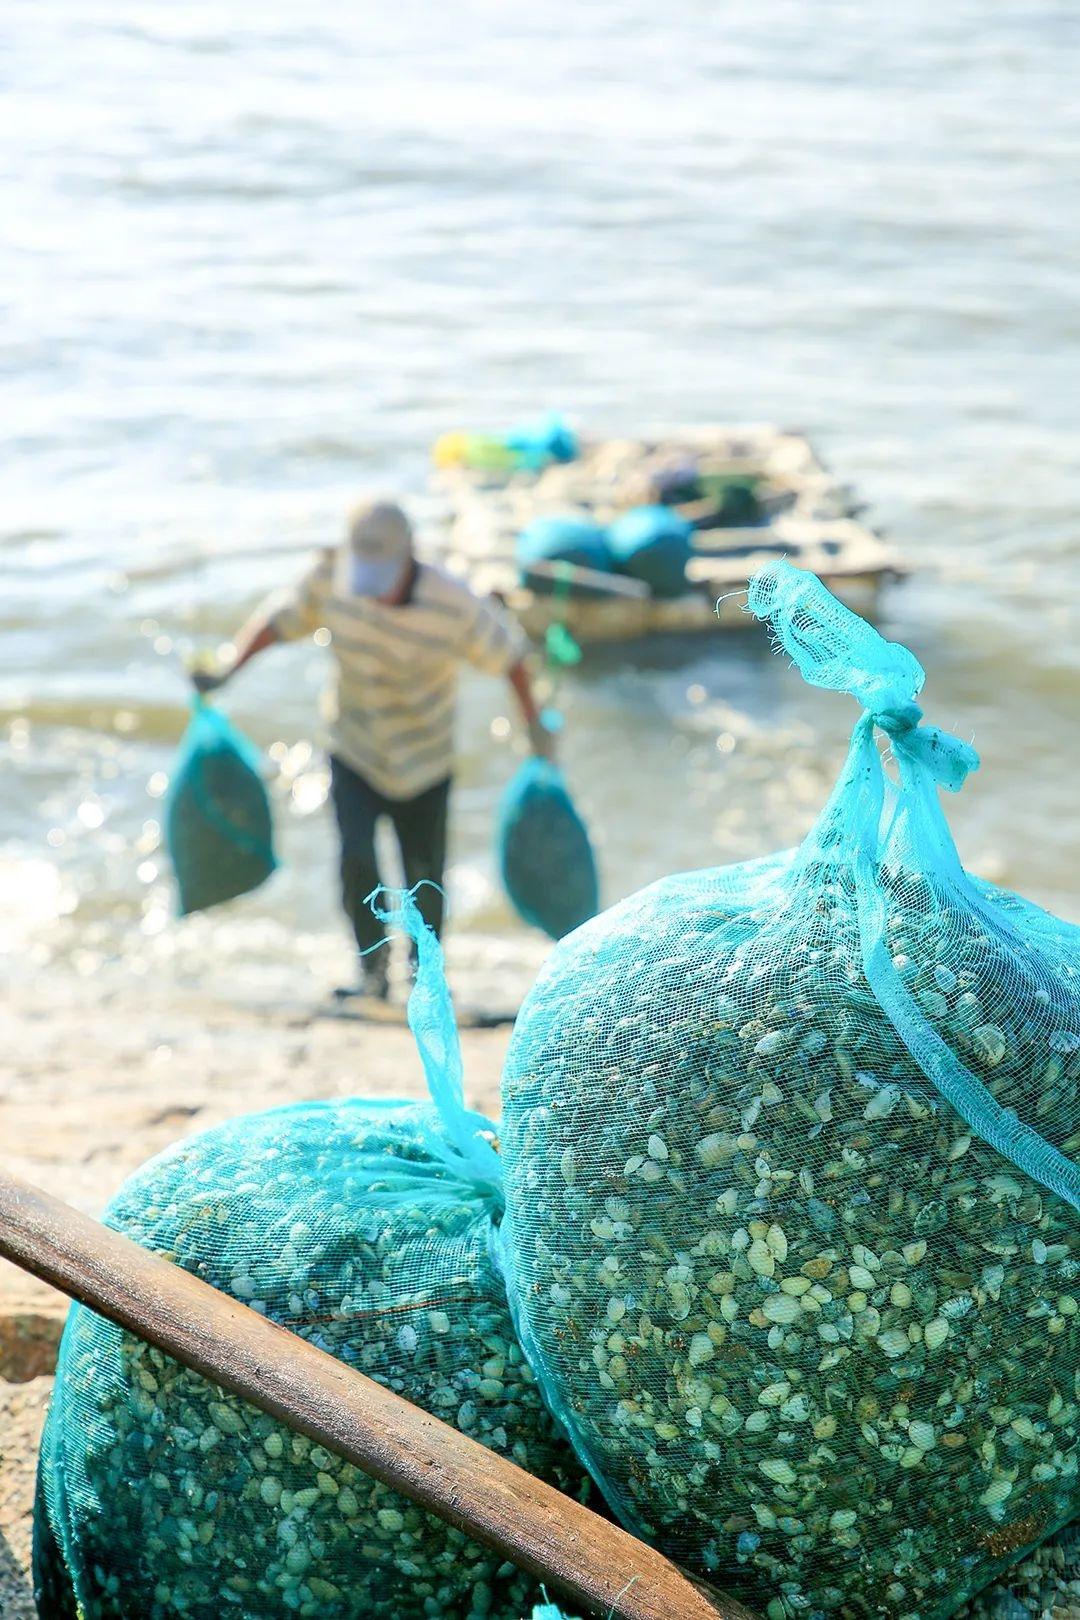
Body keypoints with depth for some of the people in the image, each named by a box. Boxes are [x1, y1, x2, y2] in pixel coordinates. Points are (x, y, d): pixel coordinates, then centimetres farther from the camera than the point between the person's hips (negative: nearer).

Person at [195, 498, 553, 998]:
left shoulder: (454, 605, -26)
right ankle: (372, 969, 7)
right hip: (353, 754, 1)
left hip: (423, 766, -1)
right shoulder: (331, 577, -20)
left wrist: (535, 727, -3)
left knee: (424, 878, 8)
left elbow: (507, 652, -10)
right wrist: (228, 670, -17)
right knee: (356, 862, -17)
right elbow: (280, 618, -4)